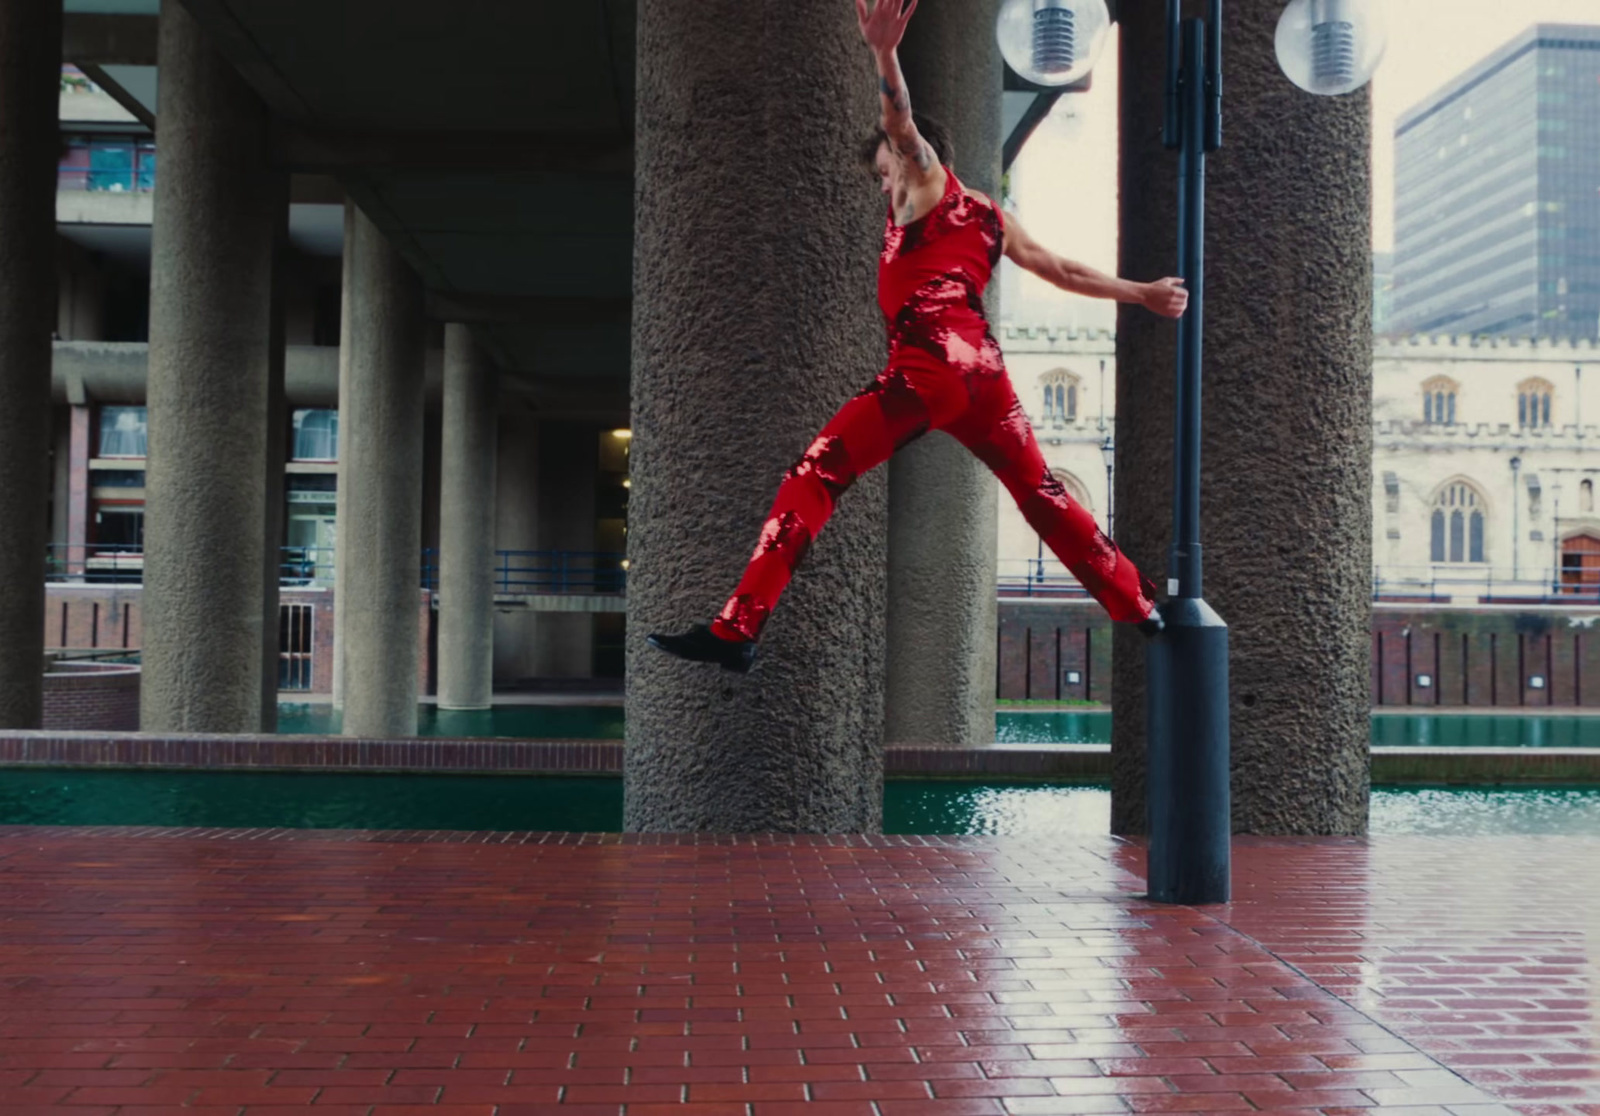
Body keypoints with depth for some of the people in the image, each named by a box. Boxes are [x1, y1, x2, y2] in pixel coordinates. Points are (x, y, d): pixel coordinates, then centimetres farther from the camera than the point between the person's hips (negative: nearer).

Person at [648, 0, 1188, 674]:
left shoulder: (927, 180, 10)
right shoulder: (994, 220, 27)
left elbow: (901, 125, -11)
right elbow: (1066, 272, 32)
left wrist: (884, 55, -29)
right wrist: (1142, 294, 44)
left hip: (930, 362, -8)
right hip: (982, 362, 8)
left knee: (817, 475, -12)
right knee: (1039, 491, 22)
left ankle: (737, 631, -24)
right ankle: (1140, 609, 29)